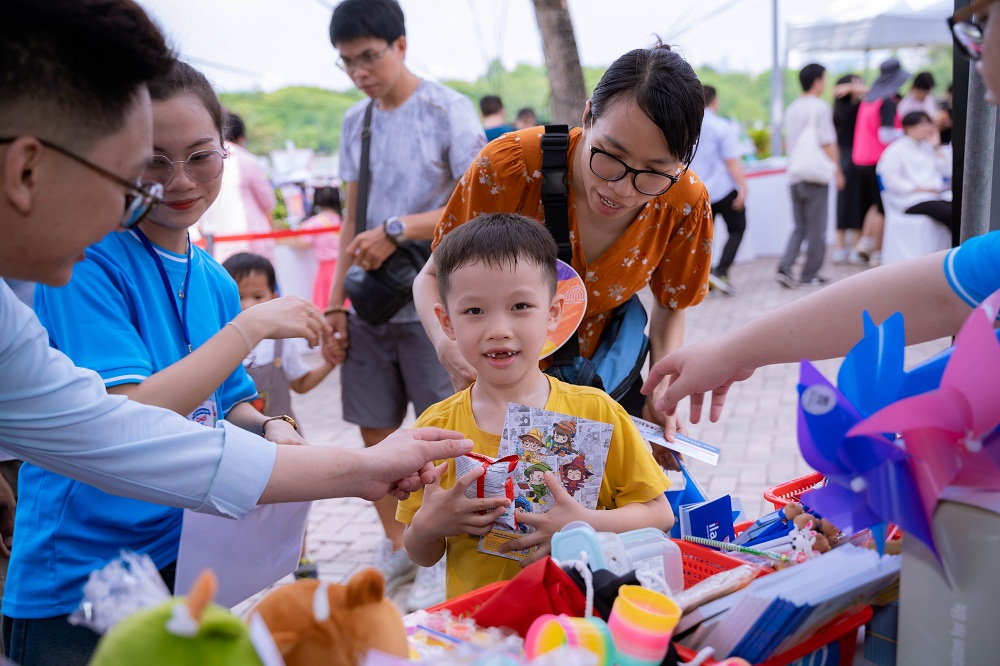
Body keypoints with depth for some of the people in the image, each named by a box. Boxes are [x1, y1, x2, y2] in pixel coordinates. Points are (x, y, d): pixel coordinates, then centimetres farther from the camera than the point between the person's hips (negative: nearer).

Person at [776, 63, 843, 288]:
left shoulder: (791, 109, 13)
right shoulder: (820, 107, -7)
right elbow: (828, 143, -9)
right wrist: (837, 170, -3)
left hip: (794, 174, 6)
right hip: (816, 174, -6)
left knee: (799, 227, 12)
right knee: (816, 228, 3)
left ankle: (784, 267, -5)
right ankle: (810, 275, 7)